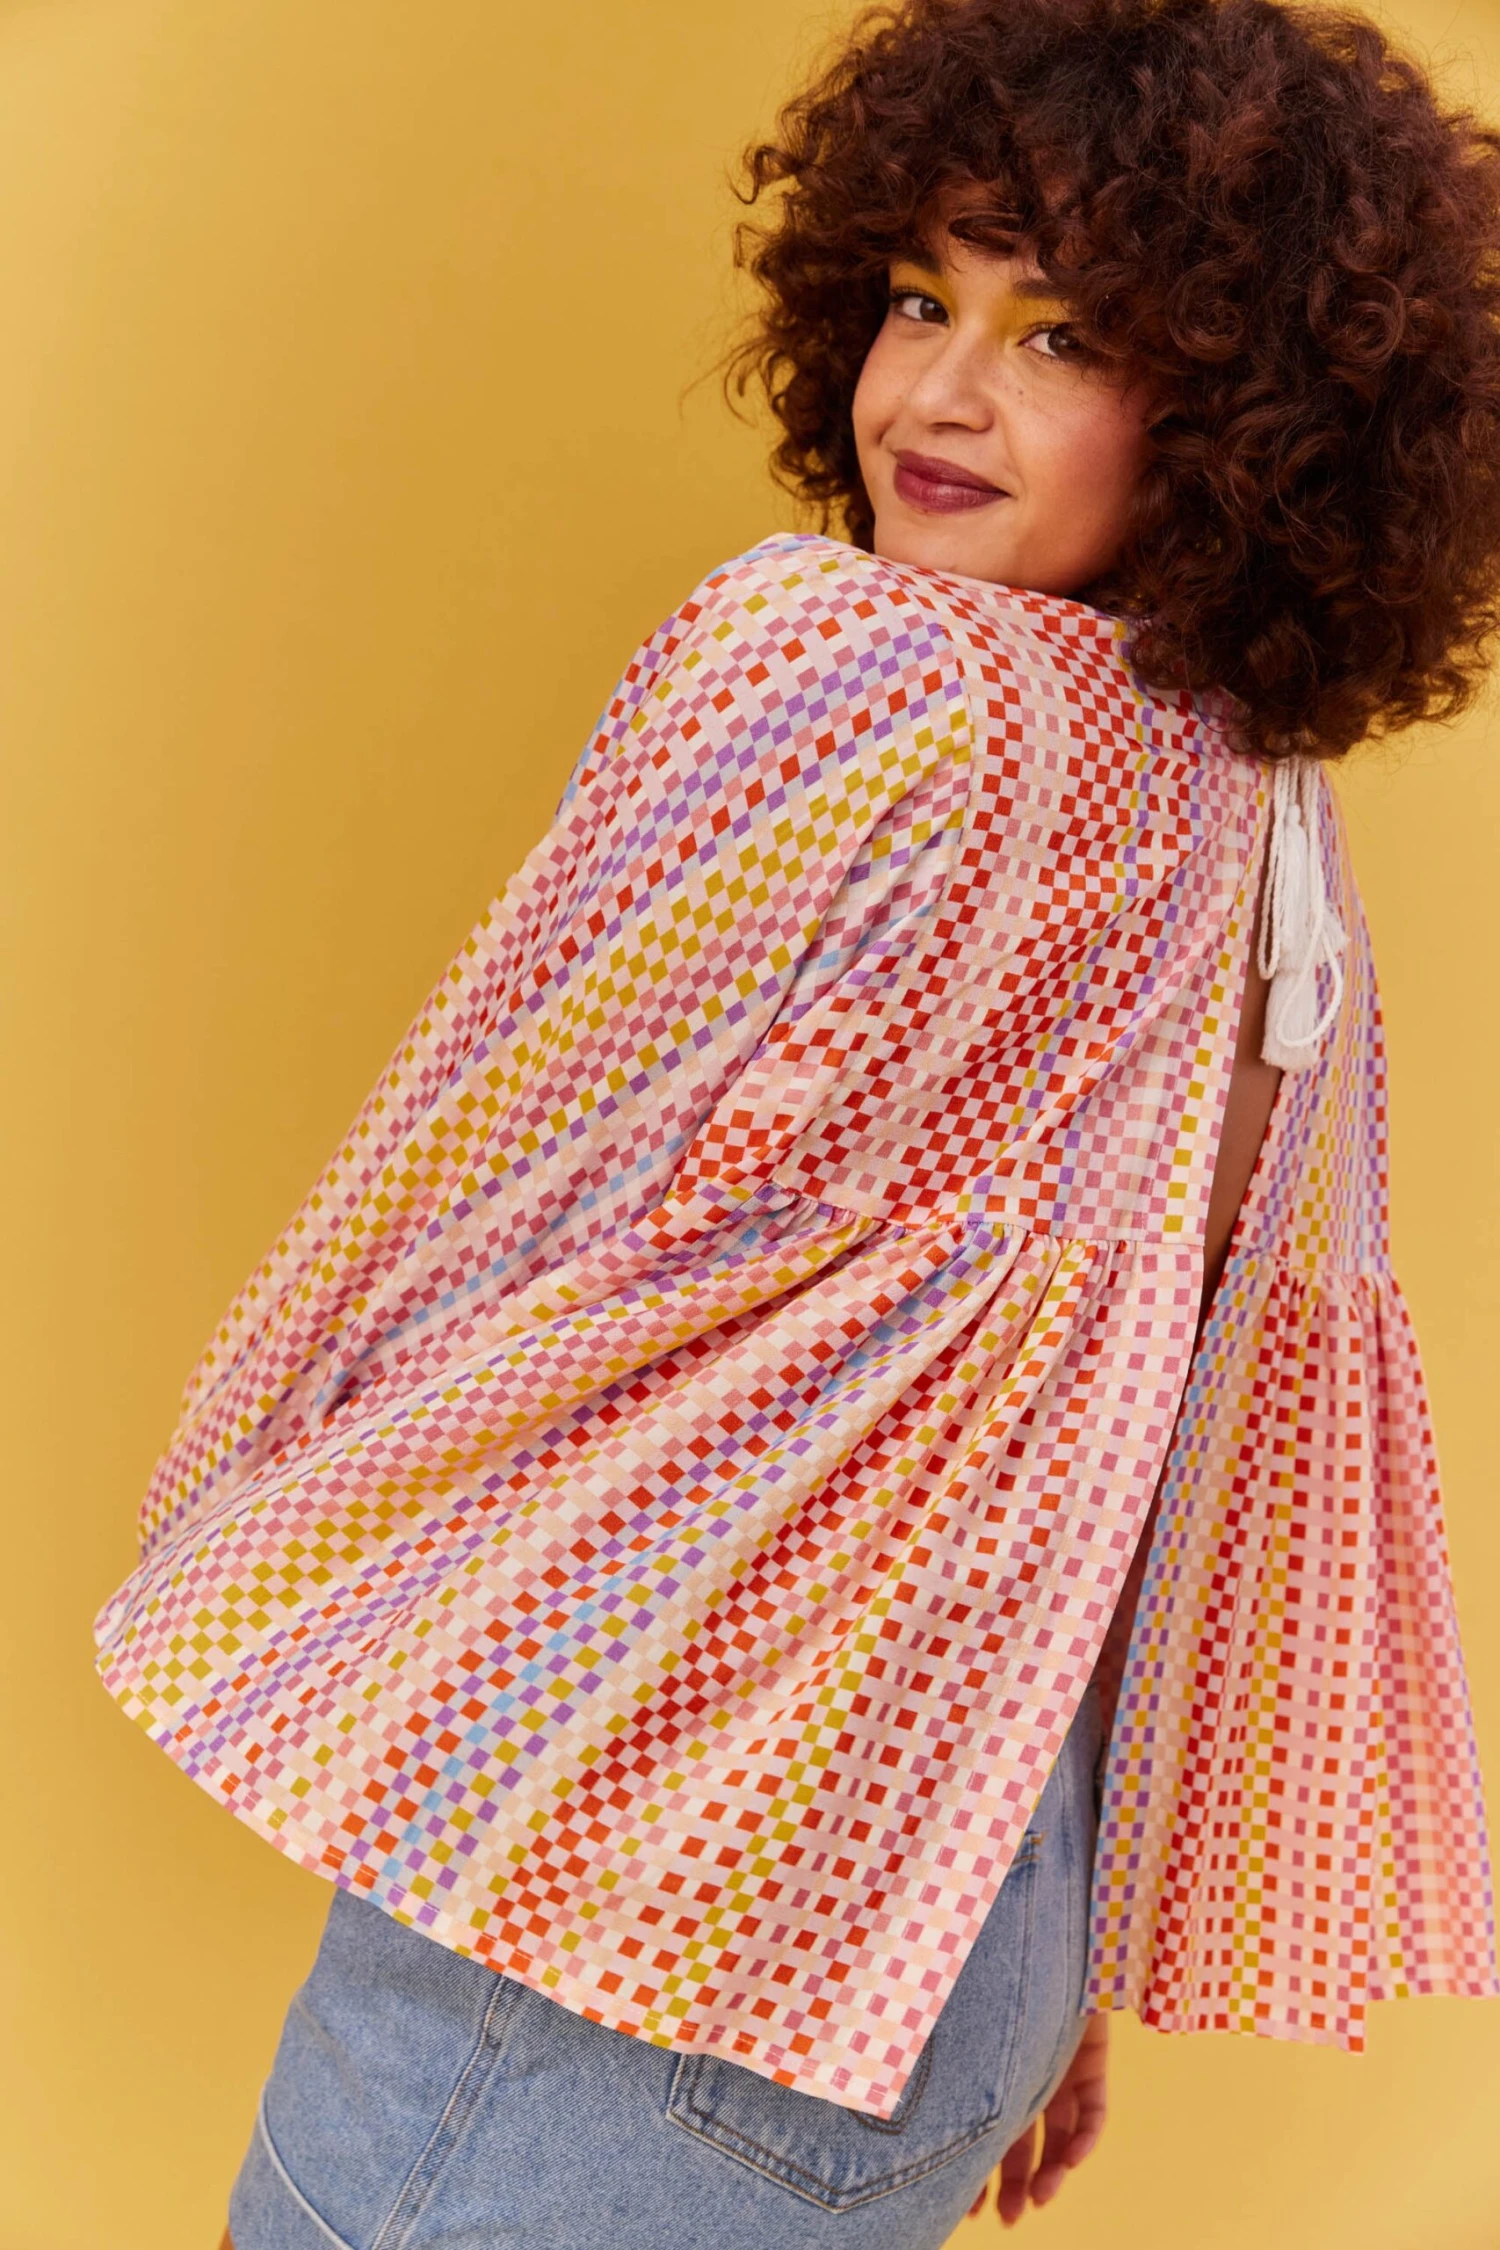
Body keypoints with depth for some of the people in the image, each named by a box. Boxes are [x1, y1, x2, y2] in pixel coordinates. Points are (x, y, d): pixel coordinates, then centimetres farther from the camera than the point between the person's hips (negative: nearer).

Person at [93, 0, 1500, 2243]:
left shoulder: (847, 656, -17)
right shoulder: (1281, 830, 7)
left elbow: (491, 1167, -11)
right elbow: (1243, 1458, 12)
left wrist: (227, 1508, 7)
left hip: (624, 1859, -8)